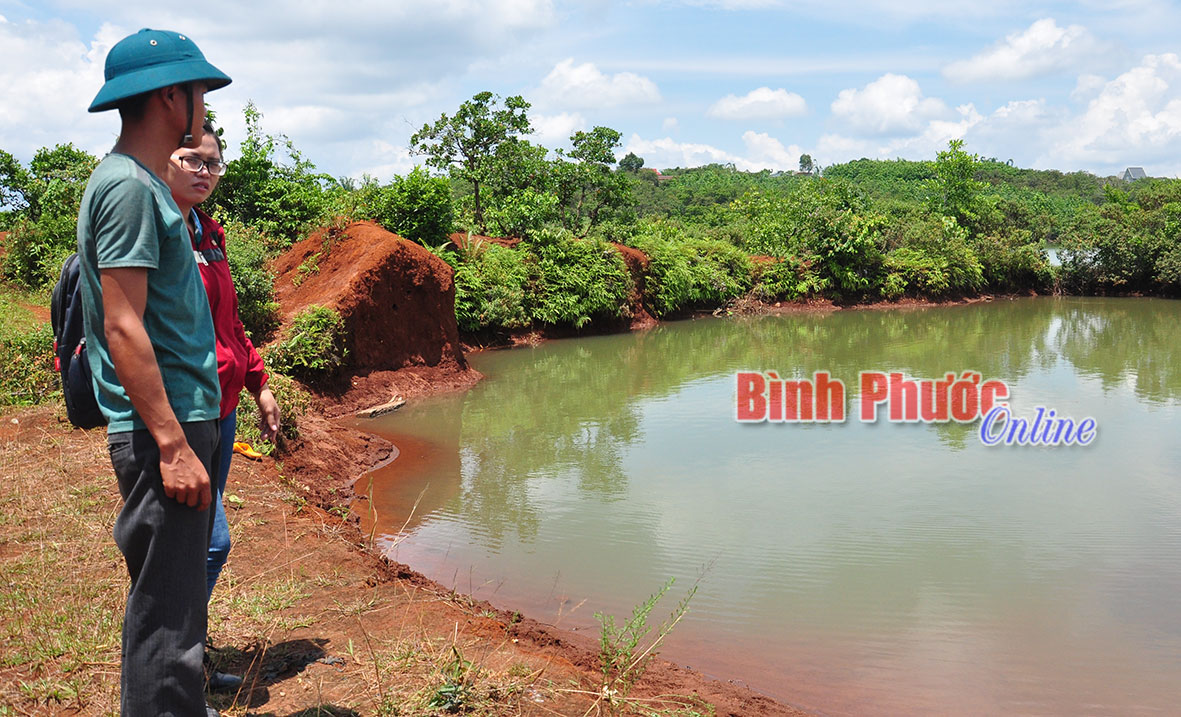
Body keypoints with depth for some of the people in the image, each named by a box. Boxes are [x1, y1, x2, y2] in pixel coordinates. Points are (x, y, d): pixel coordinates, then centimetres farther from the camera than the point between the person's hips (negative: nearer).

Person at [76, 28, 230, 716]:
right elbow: (122, 328, -21)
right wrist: (171, 444, -22)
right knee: (166, 607, -4)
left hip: (183, 419, 10)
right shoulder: (128, 186, -14)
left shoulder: (146, 183, 16)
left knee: (177, 594, 20)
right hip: (161, 428, -10)